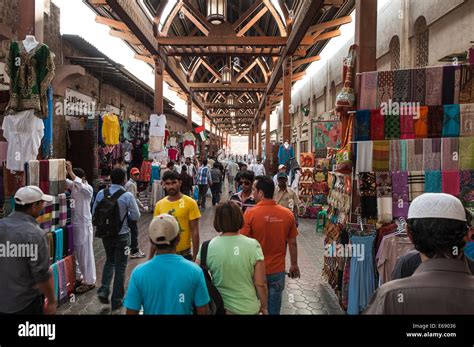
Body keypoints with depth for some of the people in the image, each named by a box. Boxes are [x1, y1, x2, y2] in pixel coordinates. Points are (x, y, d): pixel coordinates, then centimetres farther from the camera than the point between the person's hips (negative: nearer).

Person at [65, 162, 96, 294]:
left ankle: (90, 281, 10)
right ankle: (78, 277, 30)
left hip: (84, 225, -7)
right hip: (74, 223, 7)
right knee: (75, 252, 15)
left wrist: (70, 171, -36)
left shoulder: (88, 189, -12)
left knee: (86, 254, 0)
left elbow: (80, 185, -32)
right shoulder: (73, 186, 8)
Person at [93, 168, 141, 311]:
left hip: (105, 234, 4)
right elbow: (136, 216, -12)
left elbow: (94, 213, 2)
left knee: (110, 261, 26)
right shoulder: (127, 196, -17)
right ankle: (116, 301, 18)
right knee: (120, 266, 9)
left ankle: (104, 291, 12)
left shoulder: (101, 194, -6)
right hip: (122, 235, -4)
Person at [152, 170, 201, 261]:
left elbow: (195, 232, -8)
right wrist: (151, 257, 7)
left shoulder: (190, 203, -9)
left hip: (184, 254, -3)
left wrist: (195, 257, -10)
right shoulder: (159, 205, 1)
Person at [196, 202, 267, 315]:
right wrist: (264, 307, 4)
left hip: (219, 308, 0)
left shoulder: (207, 247, -13)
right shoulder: (253, 246, -15)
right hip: (248, 309, 0)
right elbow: (261, 284, -12)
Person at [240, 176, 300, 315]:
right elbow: (292, 243, 1)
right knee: (274, 308, 16)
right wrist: (294, 265, 16)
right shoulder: (288, 214, -7)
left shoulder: (250, 213, -17)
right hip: (277, 271, 2)